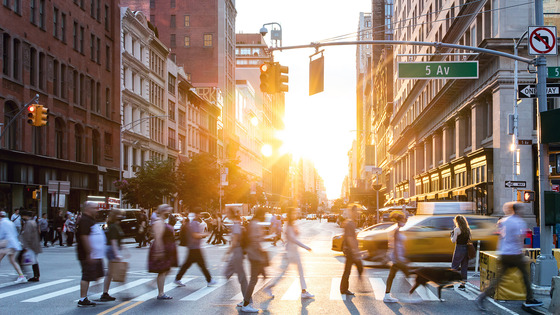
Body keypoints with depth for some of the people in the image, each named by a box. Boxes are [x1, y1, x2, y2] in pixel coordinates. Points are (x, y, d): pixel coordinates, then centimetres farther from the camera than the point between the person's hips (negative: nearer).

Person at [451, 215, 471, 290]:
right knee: (464, 267, 10)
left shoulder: (457, 229, -11)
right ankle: (463, 284, 12)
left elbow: (453, 240, -16)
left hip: (459, 249, -6)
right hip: (466, 249, 6)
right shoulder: (468, 229, 7)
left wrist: (452, 235, 5)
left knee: (454, 267, 4)